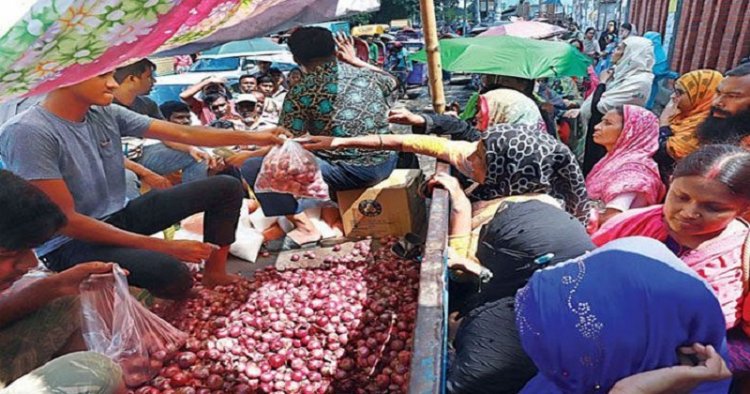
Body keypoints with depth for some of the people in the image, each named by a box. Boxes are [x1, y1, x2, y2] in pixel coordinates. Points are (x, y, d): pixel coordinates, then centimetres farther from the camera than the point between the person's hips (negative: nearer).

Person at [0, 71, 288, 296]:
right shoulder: (26, 132, -22)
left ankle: (215, 273, 4)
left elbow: (183, 134, 1)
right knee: (171, 272, -37)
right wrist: (163, 246, -26)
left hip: (120, 217, 8)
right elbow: (66, 221, -24)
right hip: (69, 243, -7)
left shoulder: (107, 114, -3)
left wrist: (252, 137, 1)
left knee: (226, 186, 2)